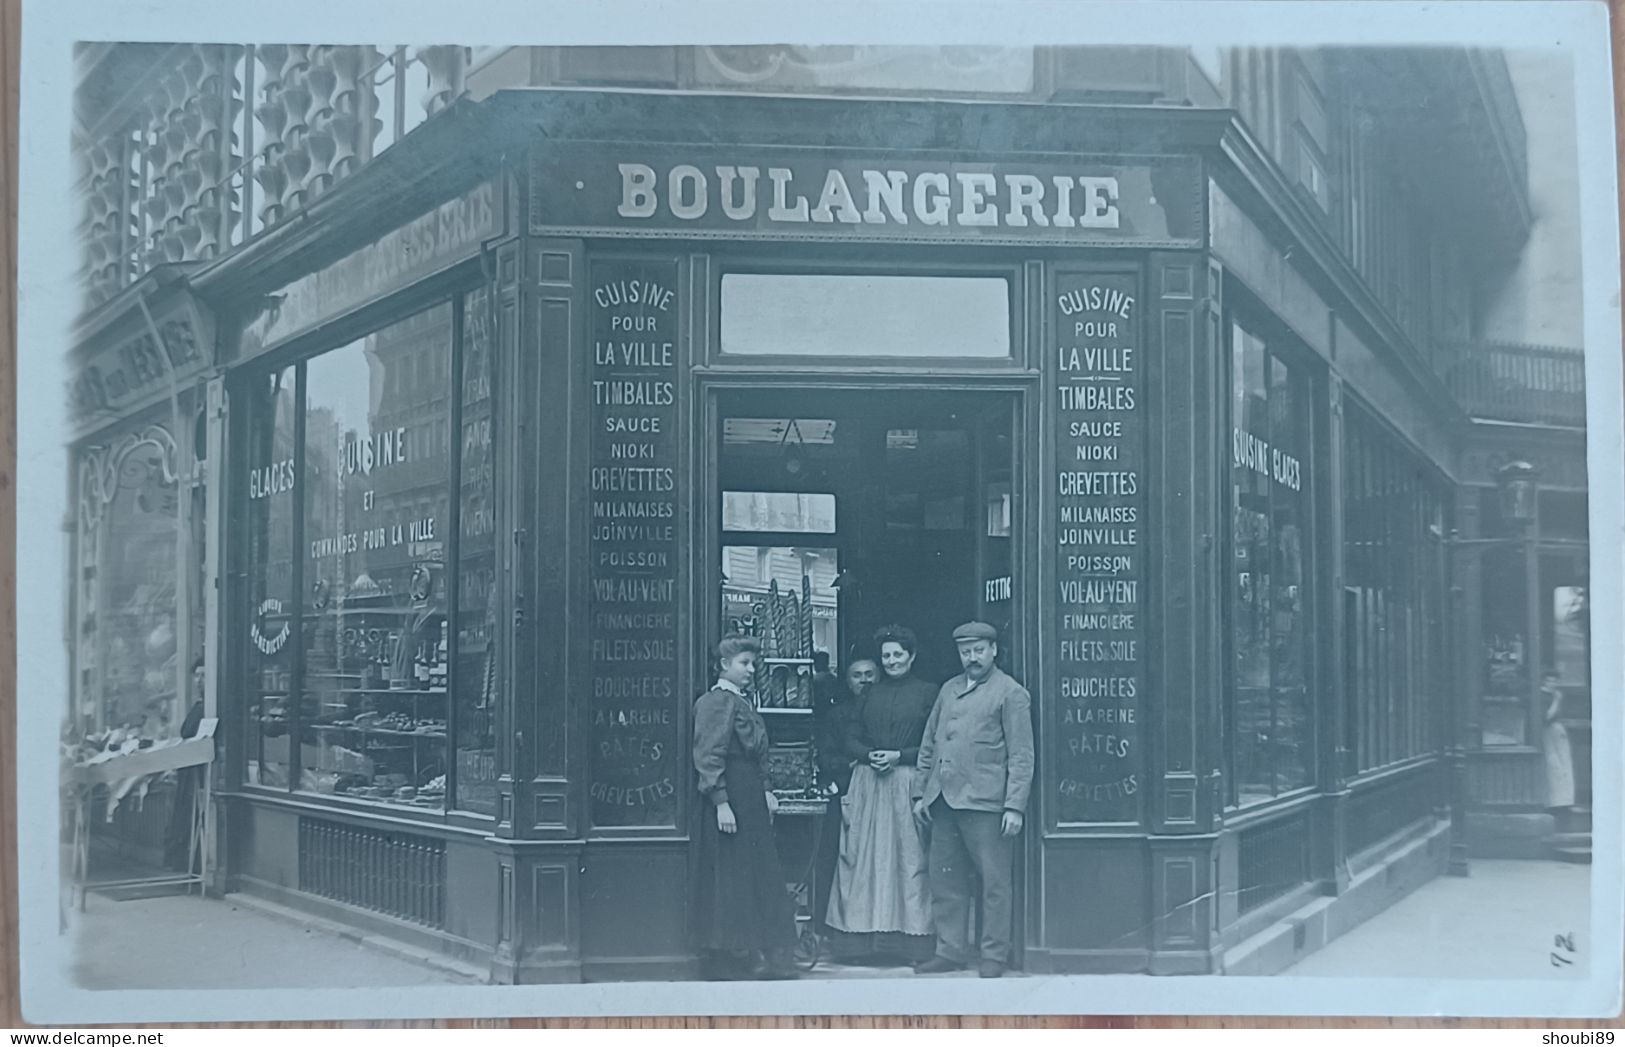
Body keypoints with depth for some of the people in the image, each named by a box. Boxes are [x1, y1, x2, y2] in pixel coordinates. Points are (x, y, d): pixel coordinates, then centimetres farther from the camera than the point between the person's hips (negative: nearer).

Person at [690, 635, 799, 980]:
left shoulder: (742, 702, 18)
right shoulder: (714, 702, -11)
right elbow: (708, 756, -17)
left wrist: (765, 792, 14)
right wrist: (721, 803, -21)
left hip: (750, 800, 10)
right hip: (729, 800, -10)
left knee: (758, 879, 10)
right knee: (728, 880, -5)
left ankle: (756, 957, 15)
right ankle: (724, 961, 0)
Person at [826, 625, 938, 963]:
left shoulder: (927, 693, 4)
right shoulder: (871, 694, 14)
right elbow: (850, 739, 12)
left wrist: (899, 756, -11)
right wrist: (869, 755, -7)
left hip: (908, 783, -3)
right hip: (868, 784, 3)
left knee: (908, 857, -4)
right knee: (865, 857, 0)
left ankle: (910, 940, 0)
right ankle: (863, 938, 4)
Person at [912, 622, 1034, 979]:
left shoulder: (1011, 694, 0)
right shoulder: (949, 689, 18)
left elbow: (1021, 757, -5)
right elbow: (929, 745, 20)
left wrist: (1015, 806, -12)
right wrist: (921, 792, 13)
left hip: (985, 803, -6)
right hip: (944, 802, 6)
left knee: (994, 881, -1)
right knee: (945, 880, 8)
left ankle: (995, 956, 6)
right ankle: (950, 951, 16)